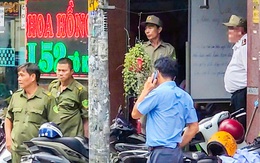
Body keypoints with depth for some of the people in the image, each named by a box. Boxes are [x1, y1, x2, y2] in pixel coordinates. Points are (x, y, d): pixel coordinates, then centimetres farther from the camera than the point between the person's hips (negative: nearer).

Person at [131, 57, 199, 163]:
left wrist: (146, 90, 7)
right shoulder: (185, 96, 12)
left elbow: (135, 114, 1)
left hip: (161, 153, -8)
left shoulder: (158, 93, -10)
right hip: (177, 153, 8)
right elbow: (194, 127, 13)